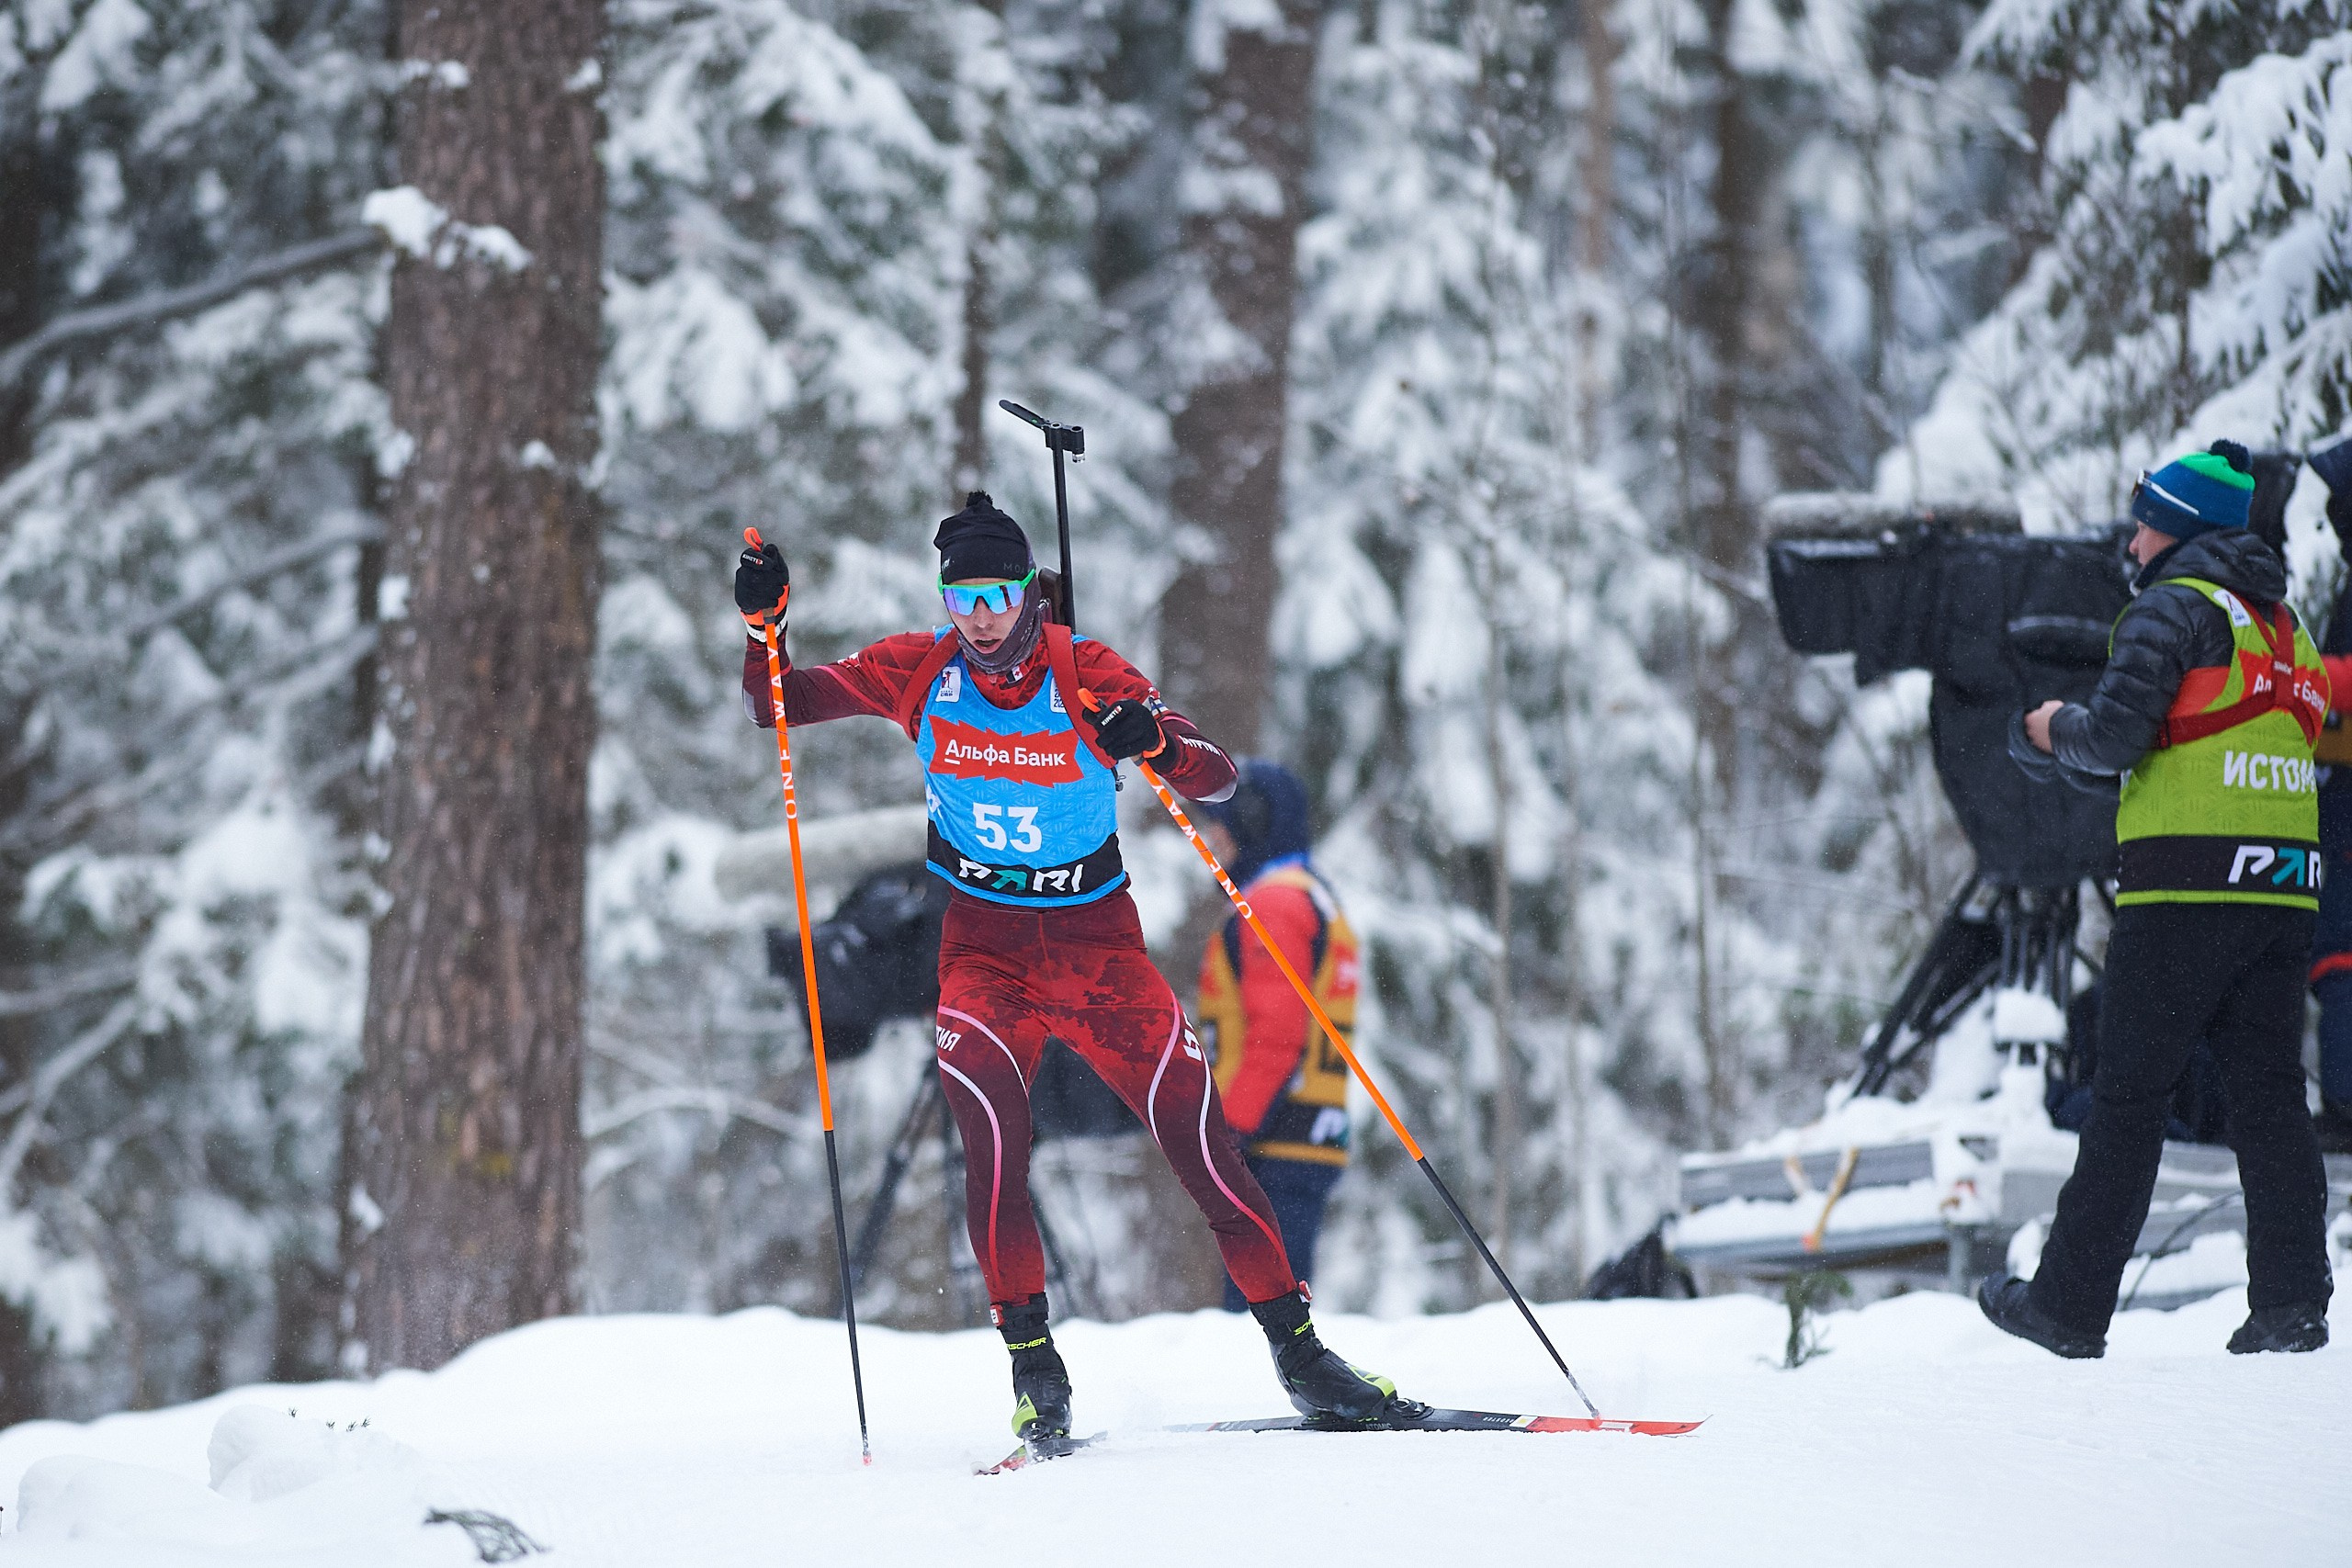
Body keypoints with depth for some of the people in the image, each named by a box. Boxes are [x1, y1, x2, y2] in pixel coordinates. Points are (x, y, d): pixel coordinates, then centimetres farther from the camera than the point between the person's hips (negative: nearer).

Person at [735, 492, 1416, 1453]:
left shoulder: (1088, 678, -12)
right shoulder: (918, 672, -5)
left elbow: (1216, 781, -15)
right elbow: (776, 705, 2)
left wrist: (1155, 739, -37)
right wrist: (763, 628, -19)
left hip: (1098, 942, -1)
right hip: (983, 949, 1)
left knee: (1199, 1138, -7)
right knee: (994, 1145, -22)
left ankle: (1298, 1352, 3)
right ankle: (1034, 1372, -12)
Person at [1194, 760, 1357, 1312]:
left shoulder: (1272, 904, -8)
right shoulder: (1316, 899, 25)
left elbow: (1275, 1038, -18)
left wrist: (1229, 1129, -20)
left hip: (1275, 1143, -10)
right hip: (1314, 1140, 10)